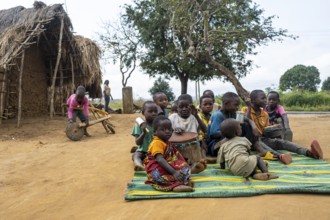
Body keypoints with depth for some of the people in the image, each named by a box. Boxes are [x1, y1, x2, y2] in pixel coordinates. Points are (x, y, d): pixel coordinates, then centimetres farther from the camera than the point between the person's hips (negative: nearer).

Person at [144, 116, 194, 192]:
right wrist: (173, 172, -35)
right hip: (157, 169, -10)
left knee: (184, 168, -1)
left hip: (168, 165, 10)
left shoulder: (167, 143, 13)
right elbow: (160, 160, -29)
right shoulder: (156, 143, -19)